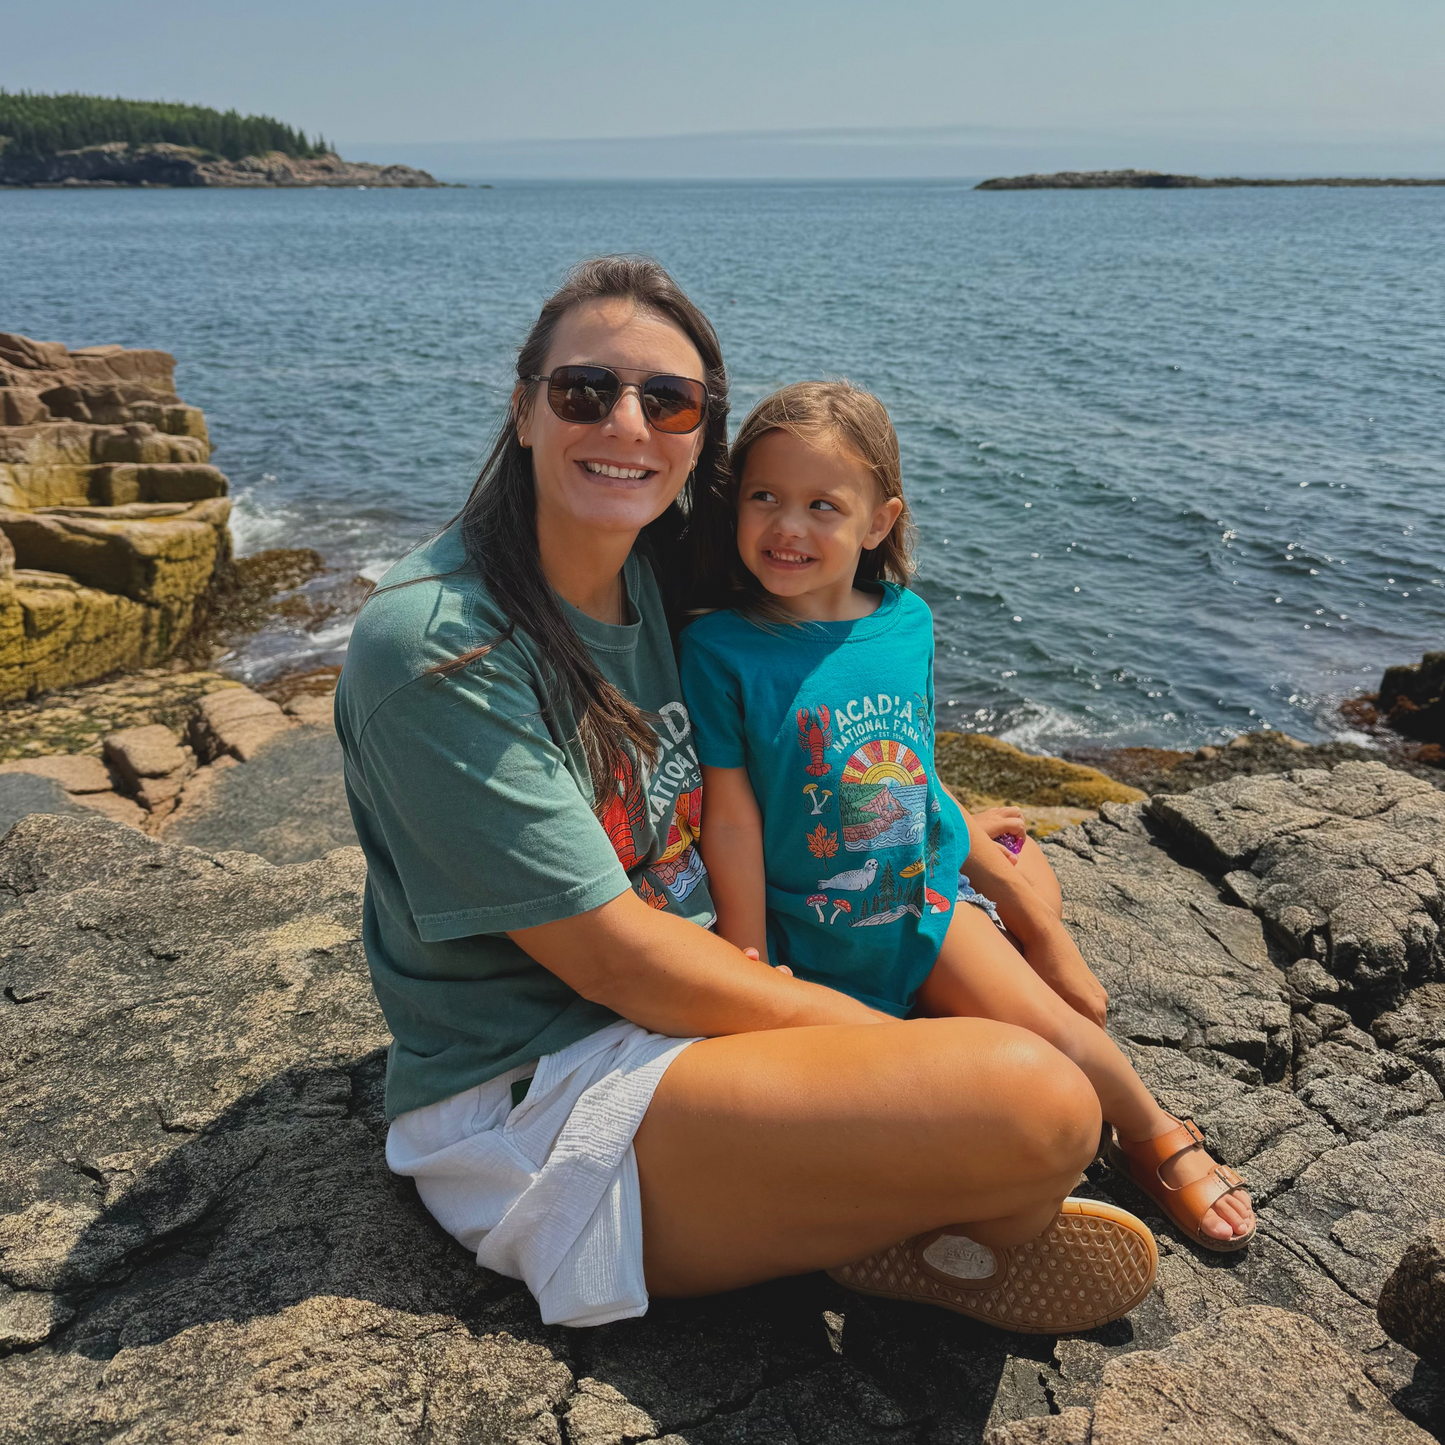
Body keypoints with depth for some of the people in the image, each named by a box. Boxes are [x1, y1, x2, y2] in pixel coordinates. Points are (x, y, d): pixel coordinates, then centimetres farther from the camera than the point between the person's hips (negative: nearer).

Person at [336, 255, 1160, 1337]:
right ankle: (957, 1254, 7)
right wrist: (886, 1041, -17)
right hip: (527, 1101, -8)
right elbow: (612, 955, -22)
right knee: (1037, 1103, -24)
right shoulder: (433, 648, -21)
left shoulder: (651, 578, 4)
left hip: (687, 999, 9)